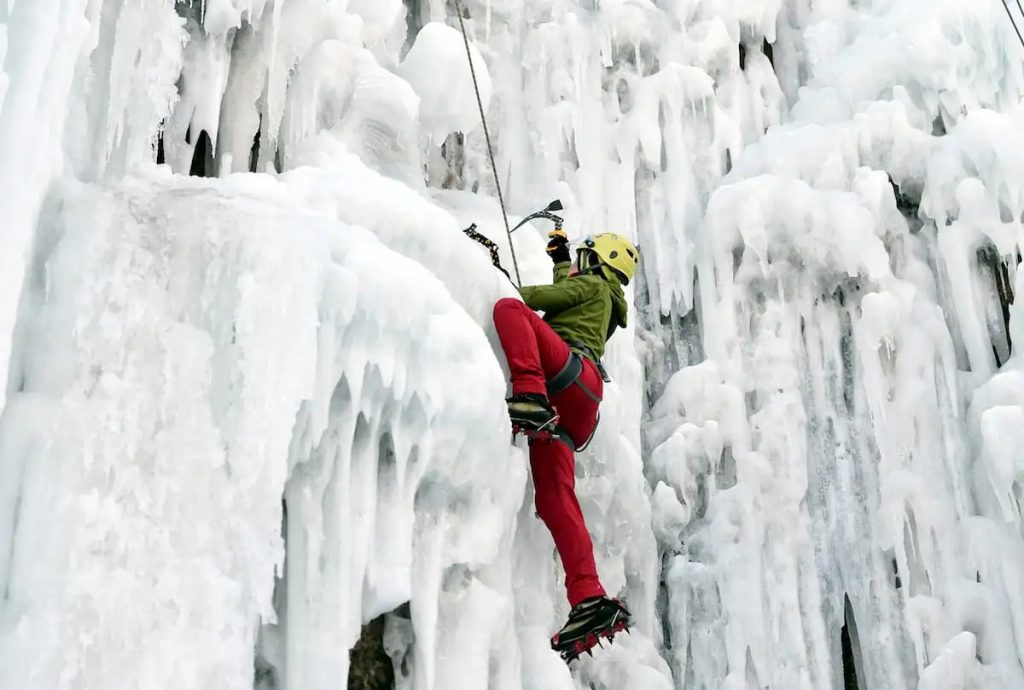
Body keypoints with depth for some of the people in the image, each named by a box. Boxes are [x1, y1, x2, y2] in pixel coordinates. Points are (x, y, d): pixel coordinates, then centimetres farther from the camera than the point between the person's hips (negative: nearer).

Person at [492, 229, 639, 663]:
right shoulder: (602, 303, 43)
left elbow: (544, 296, 6)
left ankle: (531, 397, -48)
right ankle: (589, 601, -21)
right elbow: (565, 293, 63)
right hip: (572, 412, 8)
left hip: (575, 372, -8)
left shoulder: (594, 285, 19)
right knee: (554, 497, -8)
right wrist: (560, 258, 73)